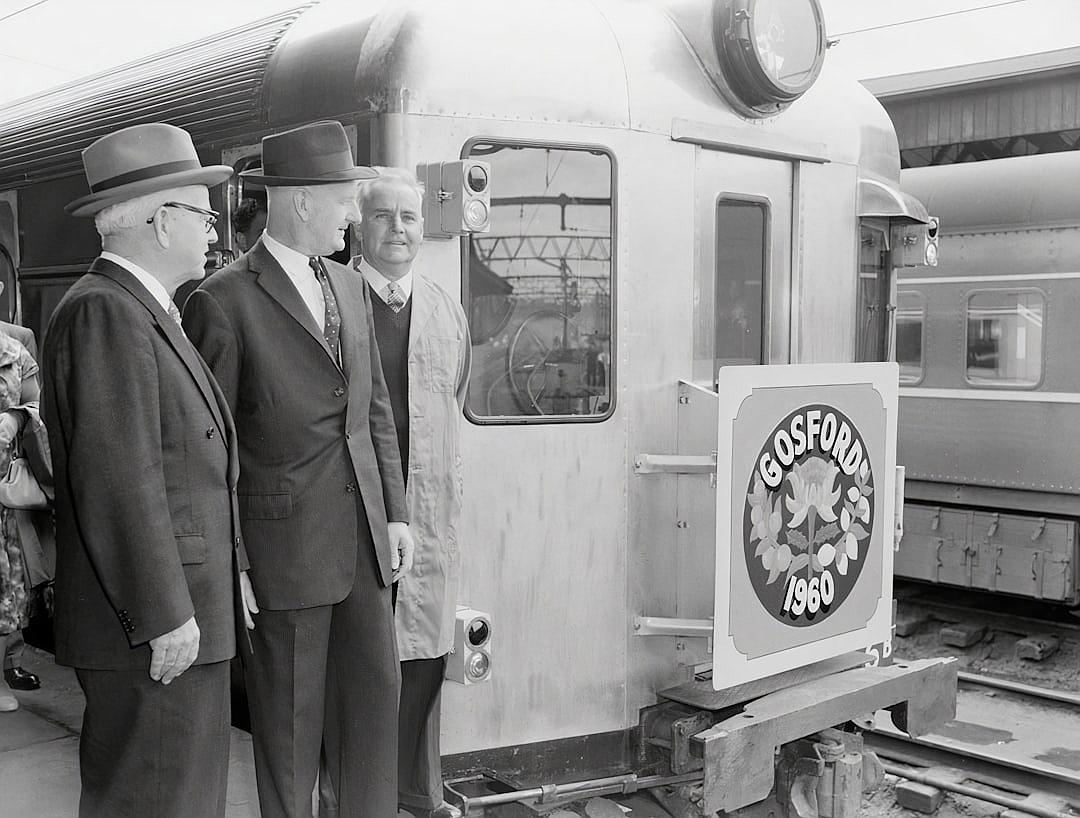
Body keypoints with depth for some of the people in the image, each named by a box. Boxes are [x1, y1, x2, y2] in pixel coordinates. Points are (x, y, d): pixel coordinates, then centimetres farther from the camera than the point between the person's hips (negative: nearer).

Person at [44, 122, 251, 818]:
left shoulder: (147, 312, 16)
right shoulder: (104, 313, -15)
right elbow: (118, 479, -21)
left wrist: (229, 566, 17)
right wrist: (165, 615, -20)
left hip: (183, 614, 10)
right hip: (154, 630, -10)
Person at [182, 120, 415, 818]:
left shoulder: (349, 286, 11)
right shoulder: (224, 301, -10)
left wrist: (397, 514, 9)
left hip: (364, 531, 6)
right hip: (286, 541, -6)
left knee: (375, 693, 12)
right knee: (291, 713, 8)